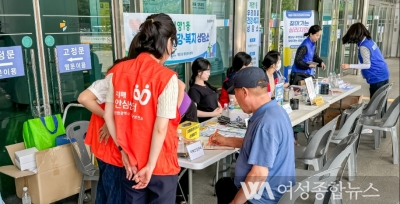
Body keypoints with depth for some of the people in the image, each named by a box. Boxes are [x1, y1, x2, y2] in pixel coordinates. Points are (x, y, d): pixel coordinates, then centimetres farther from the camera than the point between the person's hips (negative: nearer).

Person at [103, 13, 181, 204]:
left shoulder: (119, 71, -2)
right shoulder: (166, 77, -17)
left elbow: (109, 115, 0)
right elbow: (160, 128, -19)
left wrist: (123, 149, 7)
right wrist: (150, 166, -11)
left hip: (131, 162, 5)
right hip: (160, 164, -5)